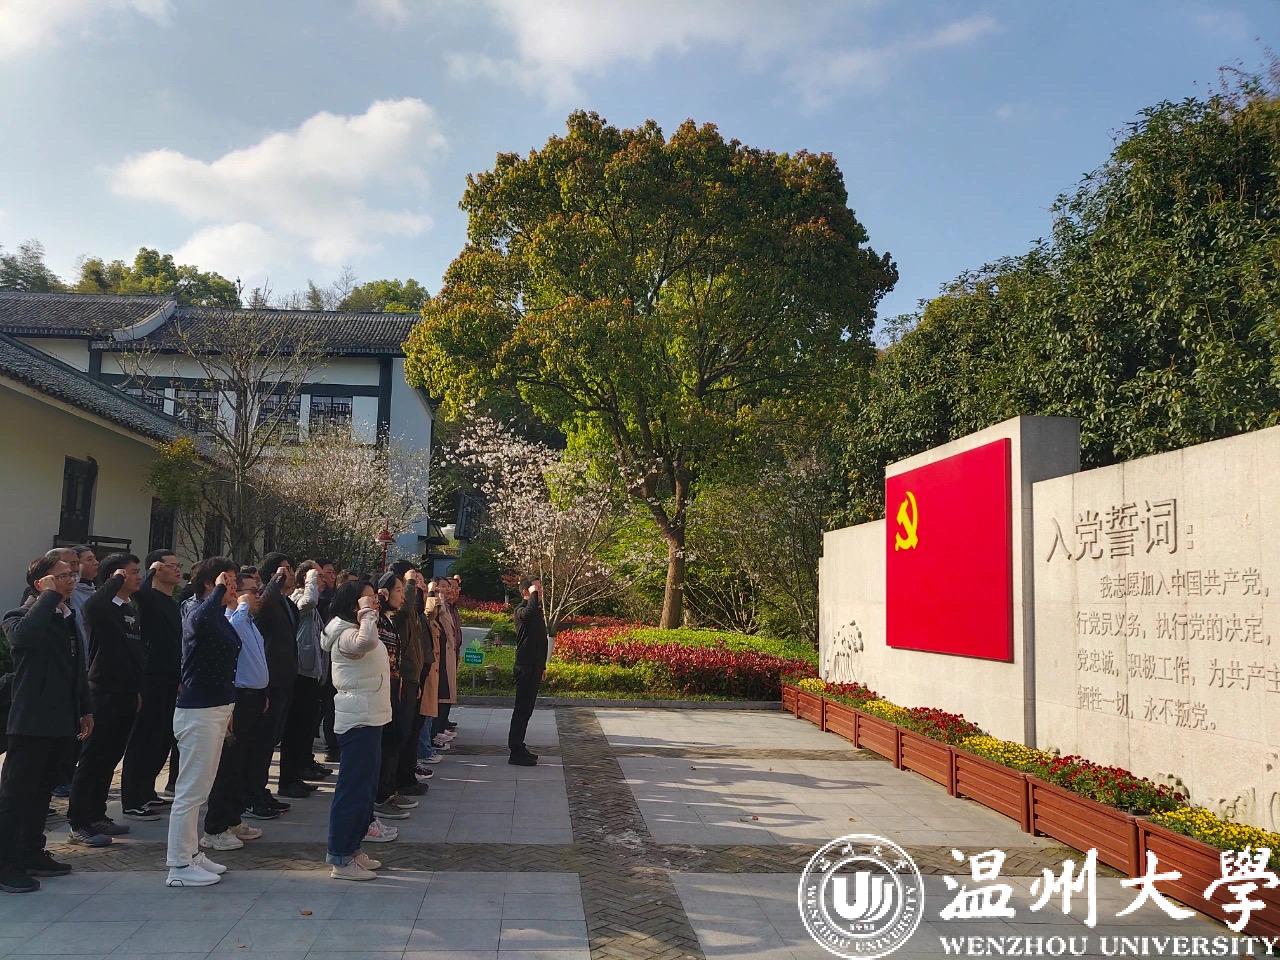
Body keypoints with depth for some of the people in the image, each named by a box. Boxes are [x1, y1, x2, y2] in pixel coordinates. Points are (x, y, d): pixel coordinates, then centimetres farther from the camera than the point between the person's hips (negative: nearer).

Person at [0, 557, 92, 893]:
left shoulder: (69, 619, 14)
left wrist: (85, 711, 20)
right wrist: (51, 595, -27)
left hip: (63, 723, 8)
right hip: (32, 723, -8)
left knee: (42, 791, 16)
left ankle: (32, 854, 26)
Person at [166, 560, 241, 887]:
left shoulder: (220, 617, 11)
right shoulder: (199, 615, -17)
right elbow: (198, 621, -45)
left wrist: (227, 710, 23)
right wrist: (219, 590, -31)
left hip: (216, 709, 10)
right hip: (198, 713, -10)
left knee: (199, 788, 17)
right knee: (191, 790, -3)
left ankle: (191, 854, 28)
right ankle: (179, 866, 6)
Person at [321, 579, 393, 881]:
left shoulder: (355, 631, 17)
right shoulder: (346, 635, -17)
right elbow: (366, 641, -41)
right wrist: (367, 613, -28)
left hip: (368, 717, 11)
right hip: (358, 720, -11)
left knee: (365, 782, 16)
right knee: (354, 786, -7)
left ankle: (351, 847, 24)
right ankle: (340, 857, 0)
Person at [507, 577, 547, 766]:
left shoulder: (537, 610, 17)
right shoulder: (521, 610, -13)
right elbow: (530, 612, -40)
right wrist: (534, 594, -23)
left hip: (534, 667, 9)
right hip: (525, 667, -9)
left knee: (526, 709, 15)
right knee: (522, 709, -7)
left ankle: (517, 745, 24)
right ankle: (516, 752, -3)